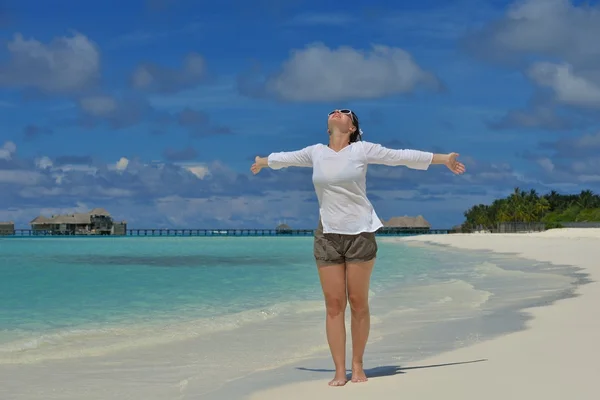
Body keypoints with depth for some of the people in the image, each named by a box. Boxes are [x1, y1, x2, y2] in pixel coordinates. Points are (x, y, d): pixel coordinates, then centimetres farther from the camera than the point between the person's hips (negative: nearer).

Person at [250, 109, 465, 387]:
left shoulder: (362, 149, -1)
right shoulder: (316, 153, 8)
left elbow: (403, 156, 2)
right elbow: (286, 158, 26)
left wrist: (444, 159, 3)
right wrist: (263, 162, 43)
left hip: (360, 234, -2)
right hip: (327, 236, 2)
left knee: (358, 303, 0)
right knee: (334, 304, -2)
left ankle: (357, 366, 13)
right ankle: (339, 371, 0)